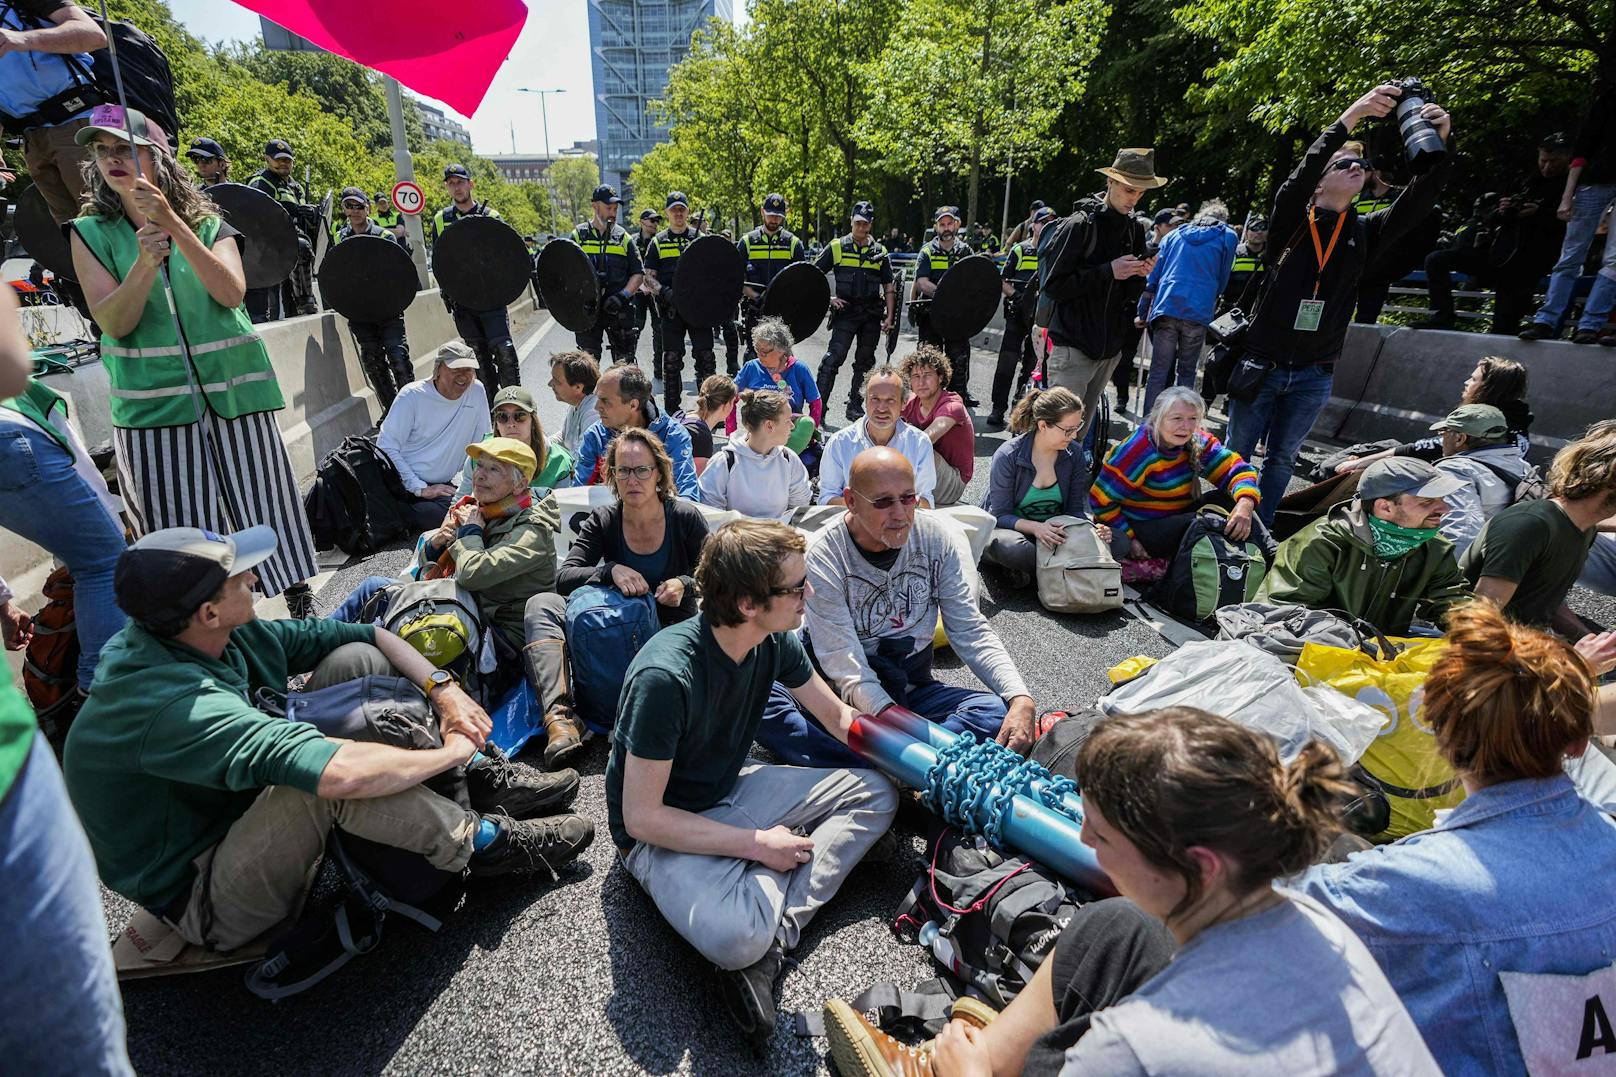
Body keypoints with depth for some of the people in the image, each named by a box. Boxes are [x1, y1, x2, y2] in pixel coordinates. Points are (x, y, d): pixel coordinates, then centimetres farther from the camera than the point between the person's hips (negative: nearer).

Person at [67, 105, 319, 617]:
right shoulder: (91, 233, 8)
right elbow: (114, 322, -4)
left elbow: (231, 294, -10)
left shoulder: (207, 224, 8)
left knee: (265, 509, 4)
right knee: (182, 538, 3)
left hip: (234, 392, 0)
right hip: (153, 402, 0)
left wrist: (173, 224, -17)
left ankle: (302, 604, 17)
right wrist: (146, 263, -19)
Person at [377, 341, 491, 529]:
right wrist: (421, 489, -14)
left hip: (442, 485, 4)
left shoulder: (476, 391, 3)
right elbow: (387, 447, -8)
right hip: (402, 483, -4)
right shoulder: (412, 396, -6)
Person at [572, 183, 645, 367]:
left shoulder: (623, 237, 9)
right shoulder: (579, 235, 7)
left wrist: (623, 295, -9)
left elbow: (638, 274, 7)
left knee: (624, 362, 4)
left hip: (619, 309, 1)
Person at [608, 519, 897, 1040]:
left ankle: (772, 940, -15)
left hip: (731, 791, 8)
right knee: (737, 936, -36)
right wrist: (758, 844, -20)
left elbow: (839, 715, 5)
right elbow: (641, 818, -23)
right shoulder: (666, 677, -31)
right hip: (662, 830, -7)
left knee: (876, 793, -4)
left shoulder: (774, 642, -11)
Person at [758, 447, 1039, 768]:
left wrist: (1021, 699, -21)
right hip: (842, 697, -2)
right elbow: (844, 665, -22)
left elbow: (971, 632, -5)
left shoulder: (936, 539, -6)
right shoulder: (825, 556, -16)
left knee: (997, 712, -25)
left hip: (910, 690, 3)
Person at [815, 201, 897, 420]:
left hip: (872, 314, 3)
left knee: (865, 361, 8)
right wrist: (829, 297, -5)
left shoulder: (880, 252, 10)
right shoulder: (836, 247, 4)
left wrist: (889, 317, 3)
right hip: (845, 311, -3)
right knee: (834, 357, -13)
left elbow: (889, 287, 11)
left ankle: (855, 406, 18)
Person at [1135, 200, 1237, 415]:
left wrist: (1143, 312, 16)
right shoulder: (1228, 236, 14)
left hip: (1166, 308, 1)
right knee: (1186, 372, 9)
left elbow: (1153, 275, 15)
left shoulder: (1174, 234, 20)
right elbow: (1222, 280, 17)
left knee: (1158, 372, -1)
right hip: (1199, 312, -1)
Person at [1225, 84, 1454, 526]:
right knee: (1237, 455, 6)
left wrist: (1439, 144, -20)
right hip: (1261, 365, -3)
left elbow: (1416, 204, -6)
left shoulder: (1364, 233, 9)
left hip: (1313, 376, 4)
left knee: (1281, 459, 11)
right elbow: (1300, 175, -18)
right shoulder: (1291, 220, 0)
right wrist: (1349, 117, -28)